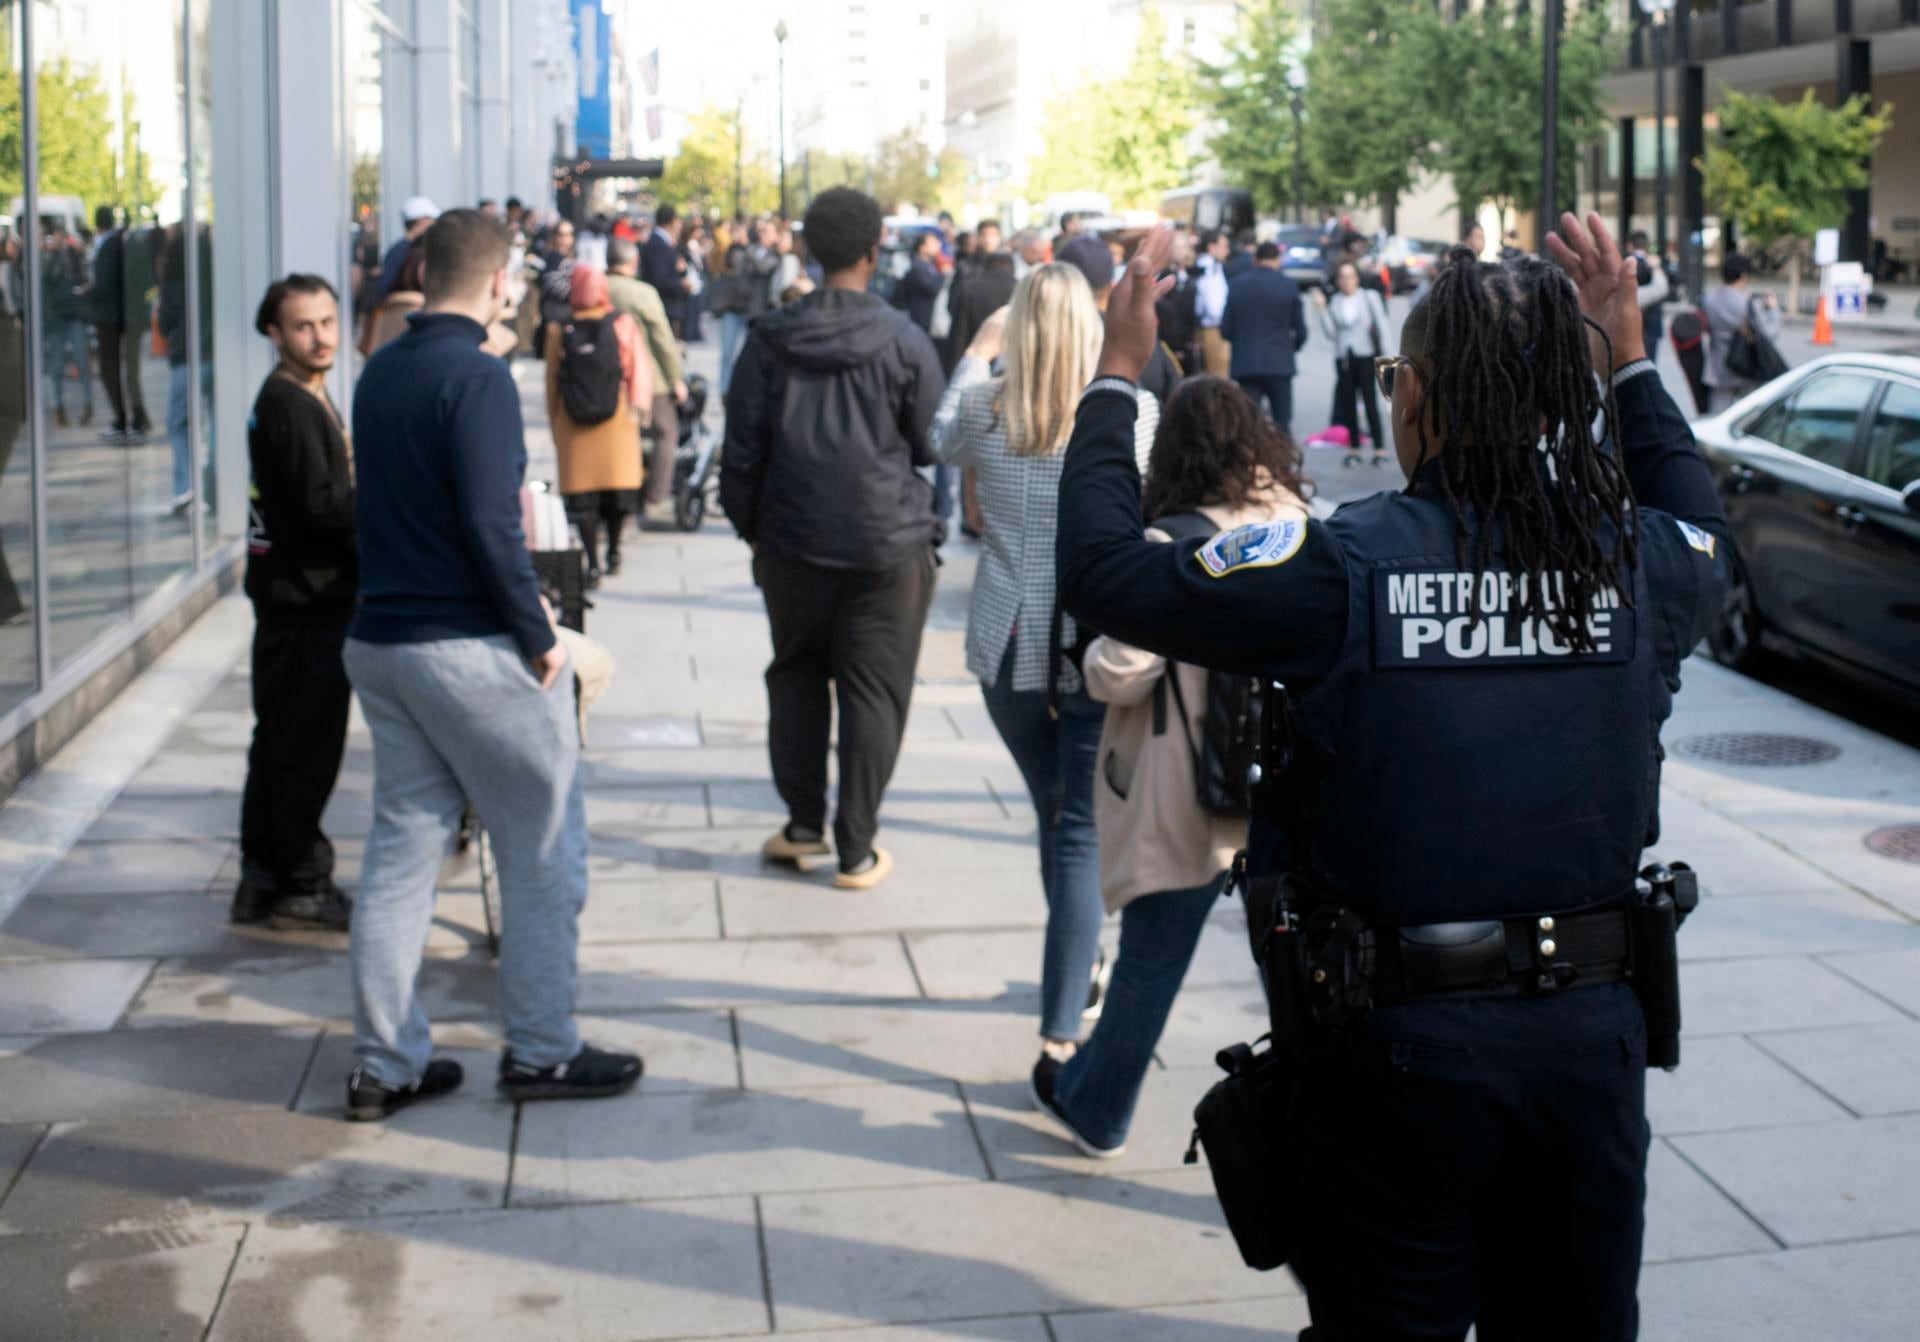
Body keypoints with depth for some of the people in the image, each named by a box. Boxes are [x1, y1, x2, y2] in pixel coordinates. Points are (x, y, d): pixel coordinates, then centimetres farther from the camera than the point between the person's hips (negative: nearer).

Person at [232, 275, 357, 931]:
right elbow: (322, 505, -22)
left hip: (300, 590, 10)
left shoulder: (301, 399, 16)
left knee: (281, 742, 15)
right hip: (308, 594, -10)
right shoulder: (290, 405, -16)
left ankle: (262, 881, 23)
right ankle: (300, 887, 6)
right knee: (306, 747, -2)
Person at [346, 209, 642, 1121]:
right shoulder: (477, 376, -15)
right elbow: (491, 525, -21)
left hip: (379, 641, 8)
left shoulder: (379, 372, 10)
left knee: (401, 849, 12)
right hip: (471, 649, -8)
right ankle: (540, 1051, 12)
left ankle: (384, 1063, 16)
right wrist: (537, 636, -12)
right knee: (545, 852, 6)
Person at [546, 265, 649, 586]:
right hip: (617, 424, 0)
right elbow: (640, 370, 0)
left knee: (582, 496, 1)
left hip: (573, 425, 0)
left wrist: (554, 424, 13)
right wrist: (639, 408, 12)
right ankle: (613, 551, 22)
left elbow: (552, 383, 3)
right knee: (619, 485, 14)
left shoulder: (558, 332, -2)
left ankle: (592, 563, -6)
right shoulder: (623, 325, -3)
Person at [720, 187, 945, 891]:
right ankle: (856, 850, 8)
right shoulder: (903, 341, -9)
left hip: (791, 541, 3)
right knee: (873, 689, 4)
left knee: (796, 674, 20)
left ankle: (803, 824, 23)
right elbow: (935, 443, -1)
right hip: (888, 542, -2)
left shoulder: (769, 339, -2)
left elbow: (742, 446, 2)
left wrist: (749, 525, 14)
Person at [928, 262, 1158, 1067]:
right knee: (1083, 834, 0)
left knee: (1055, 814, 21)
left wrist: (977, 352, 31)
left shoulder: (985, 407, -4)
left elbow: (944, 443, 20)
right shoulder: (1132, 413, -9)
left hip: (1008, 647, 3)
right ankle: (1061, 1029, -5)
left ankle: (1076, 966, 41)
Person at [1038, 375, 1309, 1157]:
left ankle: (1095, 1112, 34)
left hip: (1187, 801, -4)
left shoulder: (1172, 544, -15)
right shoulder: (1298, 523, 0)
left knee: (1148, 963, 13)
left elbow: (1119, 675, -15)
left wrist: (1094, 658, 5)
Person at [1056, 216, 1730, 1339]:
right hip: (1590, 1034, 4)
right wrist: (1629, 360, 27)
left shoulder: (1345, 569, -18)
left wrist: (1117, 376, 2)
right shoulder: (1637, 562, -5)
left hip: (1398, 1041, -3)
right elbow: (1707, 537, 21)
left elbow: (1103, 570, -10)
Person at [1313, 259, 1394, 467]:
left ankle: (1380, 449, -4)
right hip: (1343, 356, 3)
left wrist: (1384, 355, -6)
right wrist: (1322, 309, -6)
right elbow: (1331, 333, 2)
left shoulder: (1370, 297, 0)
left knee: (1370, 402, -6)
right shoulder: (1334, 301, 7)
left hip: (1366, 355, -3)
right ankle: (1355, 449, 11)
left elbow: (1383, 326, 1)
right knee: (1348, 403, 4)